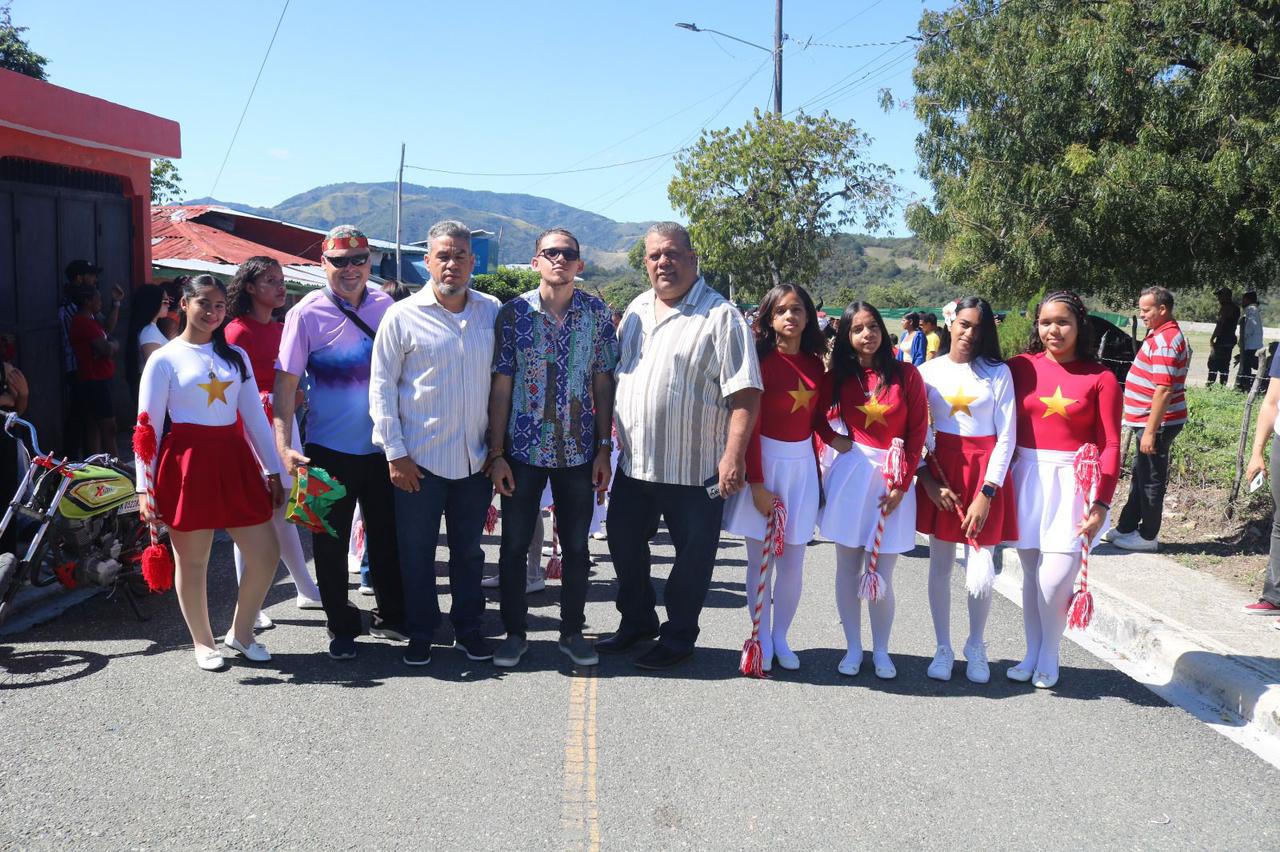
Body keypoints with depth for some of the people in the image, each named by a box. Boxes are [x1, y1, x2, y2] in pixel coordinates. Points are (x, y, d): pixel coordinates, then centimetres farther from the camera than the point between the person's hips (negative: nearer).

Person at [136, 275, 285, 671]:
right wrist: (145, 489, -7)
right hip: (188, 462, -4)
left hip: (234, 460, 4)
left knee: (265, 554, 3)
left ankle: (240, 632, 23)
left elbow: (255, 416, 11)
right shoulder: (165, 359, -2)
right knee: (192, 561, 6)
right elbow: (147, 427, -3)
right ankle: (203, 642, 25)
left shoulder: (236, 356, 11)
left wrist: (273, 471, 8)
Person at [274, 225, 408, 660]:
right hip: (329, 450, -3)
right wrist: (284, 446, -20)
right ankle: (343, 628, 23)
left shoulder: (386, 306, 2)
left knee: (388, 536, 13)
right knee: (331, 544, 7)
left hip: (383, 446, 3)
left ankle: (391, 617, 30)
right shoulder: (307, 314, -9)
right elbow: (286, 383, -11)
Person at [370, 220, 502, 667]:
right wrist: (395, 453, -8)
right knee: (417, 551, 8)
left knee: (469, 549, 13)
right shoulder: (403, 316, -5)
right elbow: (382, 387, -3)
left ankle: (468, 629, 28)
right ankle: (420, 634, 23)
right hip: (419, 458, -2)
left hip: (475, 458, 3)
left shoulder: (493, 312, 3)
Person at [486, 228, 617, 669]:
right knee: (514, 545, 6)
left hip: (579, 450, 1)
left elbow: (603, 384, 3)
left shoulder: (597, 313, 0)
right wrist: (496, 454, -6)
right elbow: (501, 386, -3)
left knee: (576, 546, 10)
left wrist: (604, 449, -1)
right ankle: (515, 632, 22)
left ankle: (572, 631, 26)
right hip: (523, 449, -1)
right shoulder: (513, 313, -4)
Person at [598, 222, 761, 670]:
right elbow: (615, 376, 20)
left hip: (694, 467, -6)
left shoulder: (720, 316, -10)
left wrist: (733, 455, -23)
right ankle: (637, 621, 37)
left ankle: (678, 637, 24)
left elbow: (744, 393, -15)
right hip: (633, 461, 6)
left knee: (692, 557, 7)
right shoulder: (636, 310, 11)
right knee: (624, 545, 17)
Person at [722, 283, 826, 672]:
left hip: (801, 464, 4)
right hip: (764, 461, -4)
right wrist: (757, 483, -14)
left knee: (792, 562, 7)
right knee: (760, 559, 5)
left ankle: (780, 638, 23)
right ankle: (761, 642, 18)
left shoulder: (815, 365, 5)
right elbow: (749, 425, -12)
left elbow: (814, 418, 12)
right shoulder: (761, 360, -10)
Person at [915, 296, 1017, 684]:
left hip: (985, 472, -1)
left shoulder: (998, 373, -1)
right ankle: (943, 648, 20)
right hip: (939, 470, 1)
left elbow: (1006, 437, -4)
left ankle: (976, 647, 24)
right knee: (940, 563, 7)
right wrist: (927, 479, -8)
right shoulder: (930, 370, 3)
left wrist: (987, 492, -11)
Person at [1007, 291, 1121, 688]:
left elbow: (1110, 445, -3)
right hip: (1026, 478, 2)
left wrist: (1101, 502, -10)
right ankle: (1032, 653, 26)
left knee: (1055, 578, -7)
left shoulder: (1100, 378, -3)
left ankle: (1049, 656, 17)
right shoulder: (1020, 367, 1)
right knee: (1032, 573, 9)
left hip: (1073, 483, -2)